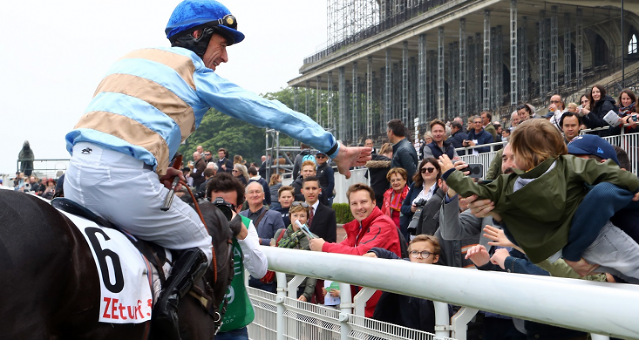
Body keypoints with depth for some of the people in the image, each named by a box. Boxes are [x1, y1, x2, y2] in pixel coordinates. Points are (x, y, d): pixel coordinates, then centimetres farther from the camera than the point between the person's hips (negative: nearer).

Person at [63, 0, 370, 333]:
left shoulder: (130, 58, 26)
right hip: (124, 178, -6)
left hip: (77, 171, 6)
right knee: (198, 244, 13)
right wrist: (336, 150, 19)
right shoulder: (197, 75, 8)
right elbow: (270, 113, 12)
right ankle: (166, 305, -12)